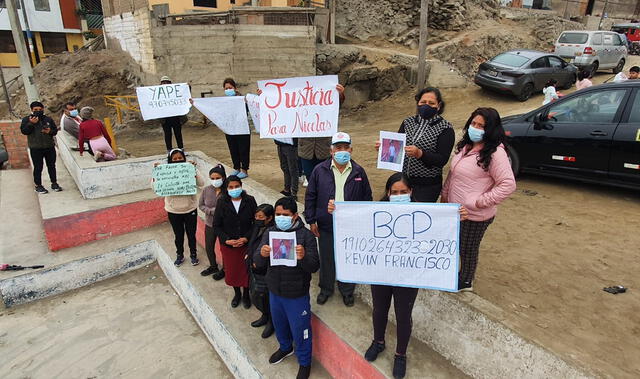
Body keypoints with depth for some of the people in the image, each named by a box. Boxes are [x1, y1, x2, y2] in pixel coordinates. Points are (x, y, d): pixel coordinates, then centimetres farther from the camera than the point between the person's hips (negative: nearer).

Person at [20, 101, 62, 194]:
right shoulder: (26, 120, 2)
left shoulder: (48, 119, 10)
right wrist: (31, 123, -20)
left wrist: (50, 131, -10)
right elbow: (24, 131, -7)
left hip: (50, 147, 3)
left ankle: (54, 183, 21)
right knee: (38, 167, 2)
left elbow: (55, 130, 12)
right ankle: (38, 186, 11)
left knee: (51, 166, 10)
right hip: (35, 148, -3)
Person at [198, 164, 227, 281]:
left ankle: (224, 269, 38)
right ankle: (213, 266, 47)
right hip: (210, 224, 5)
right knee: (208, 247, 20)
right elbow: (201, 205, 1)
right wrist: (212, 211, -15)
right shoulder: (206, 190, -8)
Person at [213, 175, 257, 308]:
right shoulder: (222, 202, -9)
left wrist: (247, 238, -16)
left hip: (246, 243, -1)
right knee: (232, 271, 15)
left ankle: (246, 295, 36)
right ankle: (237, 294, 42)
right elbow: (216, 225, -4)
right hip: (228, 245, 1)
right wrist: (226, 240, -16)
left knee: (246, 270, 10)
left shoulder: (250, 201, -10)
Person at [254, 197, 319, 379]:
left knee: (300, 330, 12)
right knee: (279, 324, 27)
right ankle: (285, 347, 57)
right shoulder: (270, 233, -4)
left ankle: (304, 362, 39)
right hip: (274, 291, 5)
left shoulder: (306, 235, -17)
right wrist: (262, 254, -33)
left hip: (297, 295, -4)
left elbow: (314, 267, -20)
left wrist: (303, 257, -42)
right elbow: (258, 263, -9)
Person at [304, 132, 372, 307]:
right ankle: (326, 288, 40)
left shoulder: (358, 171, -3)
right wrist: (311, 221, -2)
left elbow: (367, 199, 4)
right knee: (326, 259, 16)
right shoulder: (320, 170, -5)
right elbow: (310, 196, 0)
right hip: (326, 226, 0)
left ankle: (347, 290, 38)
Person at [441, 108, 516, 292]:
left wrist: (482, 202, -22)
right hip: (455, 208, 7)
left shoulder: (495, 153, -22)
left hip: (474, 215, -7)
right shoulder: (466, 146, 3)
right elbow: (453, 172, 14)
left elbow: (508, 184, -24)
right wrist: (445, 193, 13)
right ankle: (458, 274, 46)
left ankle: (465, 282, 36)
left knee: (468, 249, 12)